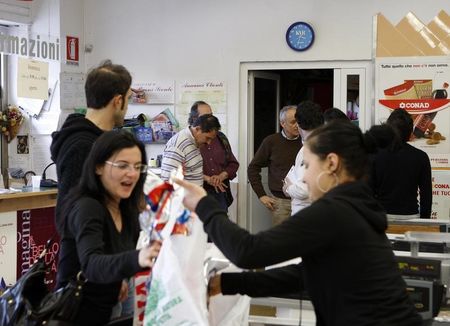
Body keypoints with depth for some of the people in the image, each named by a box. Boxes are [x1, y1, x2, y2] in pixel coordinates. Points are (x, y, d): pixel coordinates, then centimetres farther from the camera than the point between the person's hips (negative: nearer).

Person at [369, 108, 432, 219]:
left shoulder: (376, 156, -2)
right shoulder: (421, 157, 0)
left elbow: (369, 190, 1)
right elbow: (426, 193, 2)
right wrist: (424, 220, 10)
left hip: (382, 215, 0)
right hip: (410, 215, 0)